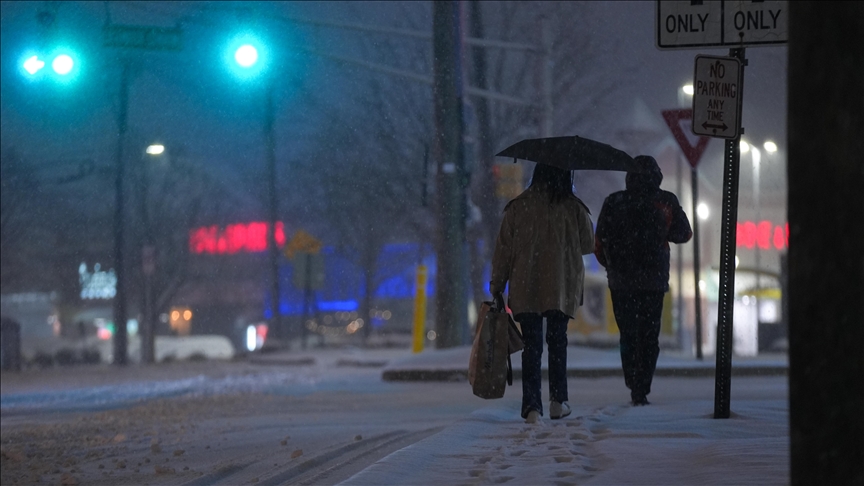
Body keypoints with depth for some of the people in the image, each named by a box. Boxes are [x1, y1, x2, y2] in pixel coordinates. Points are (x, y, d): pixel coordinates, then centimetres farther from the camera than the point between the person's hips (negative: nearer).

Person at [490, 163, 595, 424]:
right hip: (562, 288, 0)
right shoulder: (573, 208, -3)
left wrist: (497, 284, 7)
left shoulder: (518, 207, -2)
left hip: (525, 288, 0)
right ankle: (558, 400, 13)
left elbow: (503, 248, 0)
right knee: (557, 341, 16)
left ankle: (532, 405, -8)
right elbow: (588, 245, 8)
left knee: (532, 345, 2)